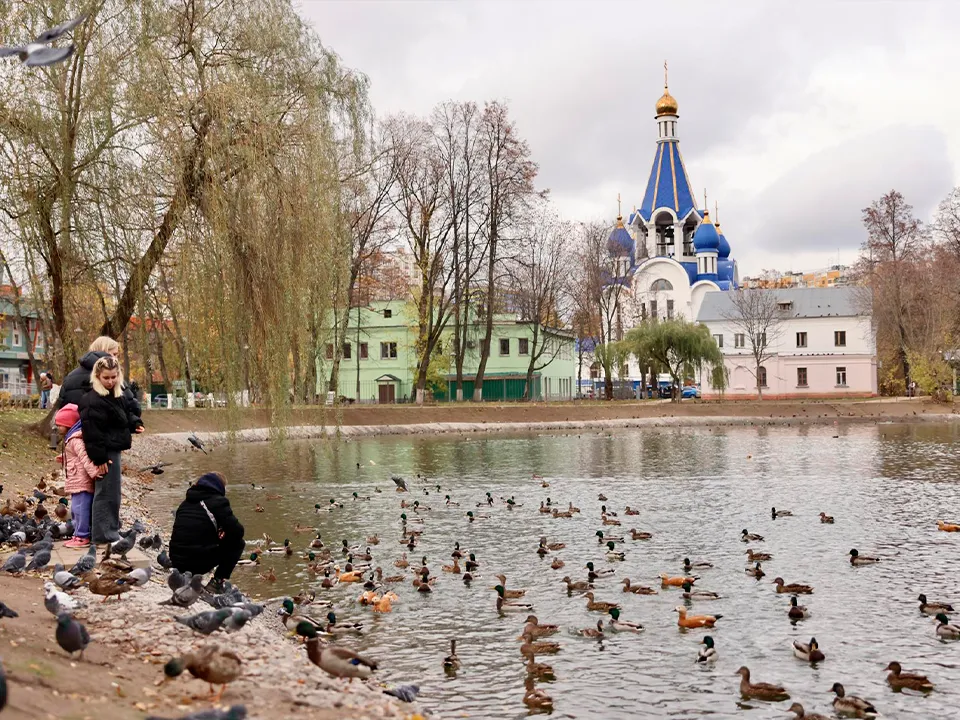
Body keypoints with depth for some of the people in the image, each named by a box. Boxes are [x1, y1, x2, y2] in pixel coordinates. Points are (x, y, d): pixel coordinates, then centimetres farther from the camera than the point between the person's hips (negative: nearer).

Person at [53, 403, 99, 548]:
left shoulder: (75, 439, -16)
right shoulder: (73, 437, 17)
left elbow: (84, 456, -26)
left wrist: (93, 472, -33)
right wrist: (64, 459, 30)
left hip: (80, 481, -11)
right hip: (78, 481, 11)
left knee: (80, 508, -7)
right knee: (76, 509, 16)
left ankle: (82, 537, -4)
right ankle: (79, 535, 22)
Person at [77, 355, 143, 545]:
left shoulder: (117, 396, 11)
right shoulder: (93, 401, -19)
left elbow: (127, 412, 28)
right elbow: (91, 431, -22)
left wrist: (135, 423, 6)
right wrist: (99, 457, -24)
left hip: (113, 450, 10)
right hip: (105, 453, -10)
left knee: (110, 493, 18)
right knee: (107, 493, -6)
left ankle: (110, 530, 28)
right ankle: (103, 535, -1)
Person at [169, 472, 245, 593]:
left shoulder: (187, 502, 16)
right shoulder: (218, 502, -4)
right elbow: (237, 531, -9)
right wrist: (223, 536, 15)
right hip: (199, 561, -7)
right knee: (238, 543, 9)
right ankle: (217, 581, 4)